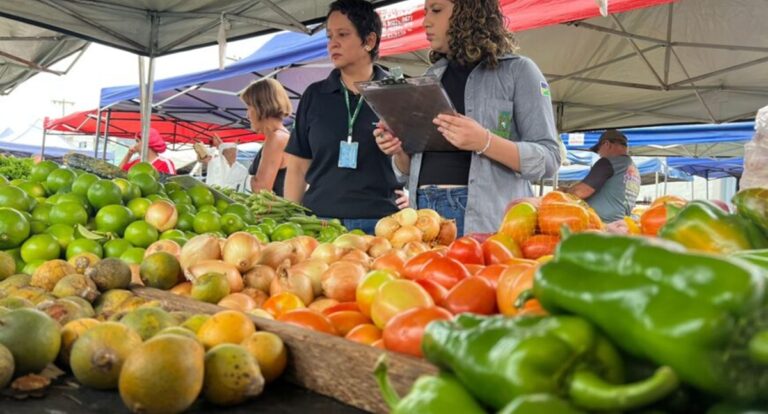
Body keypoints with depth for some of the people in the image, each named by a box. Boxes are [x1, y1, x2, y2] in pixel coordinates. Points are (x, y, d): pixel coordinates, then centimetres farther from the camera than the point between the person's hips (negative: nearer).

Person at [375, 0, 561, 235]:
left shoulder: (517, 70, 1)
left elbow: (548, 159, -7)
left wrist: (485, 142, -20)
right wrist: (399, 151, -1)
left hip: (488, 216, -4)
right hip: (425, 211, 5)